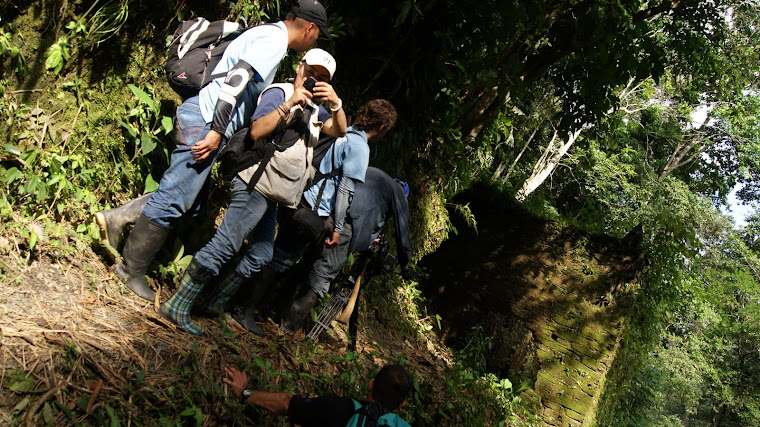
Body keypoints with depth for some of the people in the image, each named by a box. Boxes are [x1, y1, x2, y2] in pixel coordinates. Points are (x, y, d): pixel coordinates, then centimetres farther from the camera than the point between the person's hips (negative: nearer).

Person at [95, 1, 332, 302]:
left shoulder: (266, 34, 21)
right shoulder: (274, 41, -11)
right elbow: (236, 79, -22)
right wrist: (217, 131, -23)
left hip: (204, 121, 10)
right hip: (206, 120, -10)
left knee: (186, 200, 13)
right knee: (173, 200, -5)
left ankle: (117, 218, 13)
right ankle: (132, 271, 4)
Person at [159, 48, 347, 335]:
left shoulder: (314, 109, 22)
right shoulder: (278, 93, -4)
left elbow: (339, 131, 7)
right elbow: (256, 131, -18)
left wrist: (336, 104, -11)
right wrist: (289, 103, -23)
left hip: (273, 196, 9)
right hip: (257, 184, -9)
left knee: (260, 256, 11)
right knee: (225, 245, -18)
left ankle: (214, 305, 21)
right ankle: (177, 306, -15)